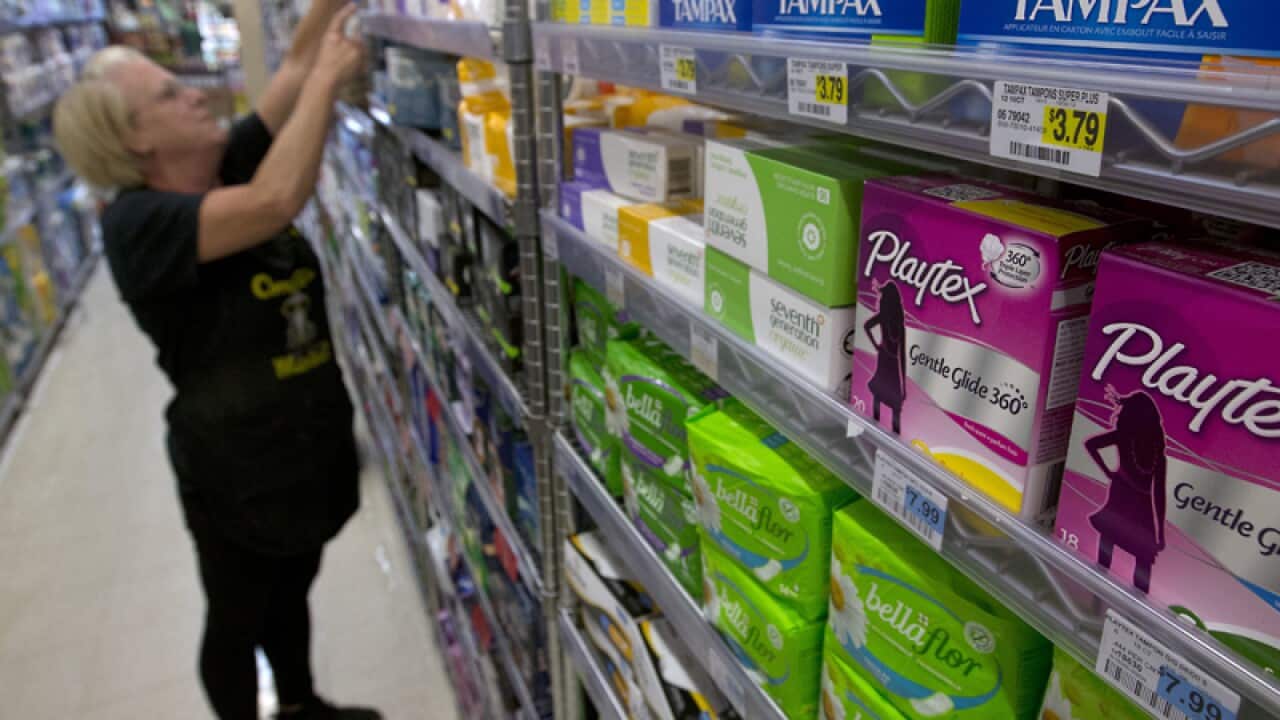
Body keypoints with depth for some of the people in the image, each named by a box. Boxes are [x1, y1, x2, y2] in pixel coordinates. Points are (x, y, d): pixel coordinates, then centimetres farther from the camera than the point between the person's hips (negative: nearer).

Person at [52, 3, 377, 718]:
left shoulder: (231, 168, -1)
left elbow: (295, 67, -3)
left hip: (313, 441, 8)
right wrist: (328, 77, -31)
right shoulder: (138, 223, -24)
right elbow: (276, 203, -40)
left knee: (292, 593, 28)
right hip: (237, 467, -8)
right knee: (238, 619, 17)